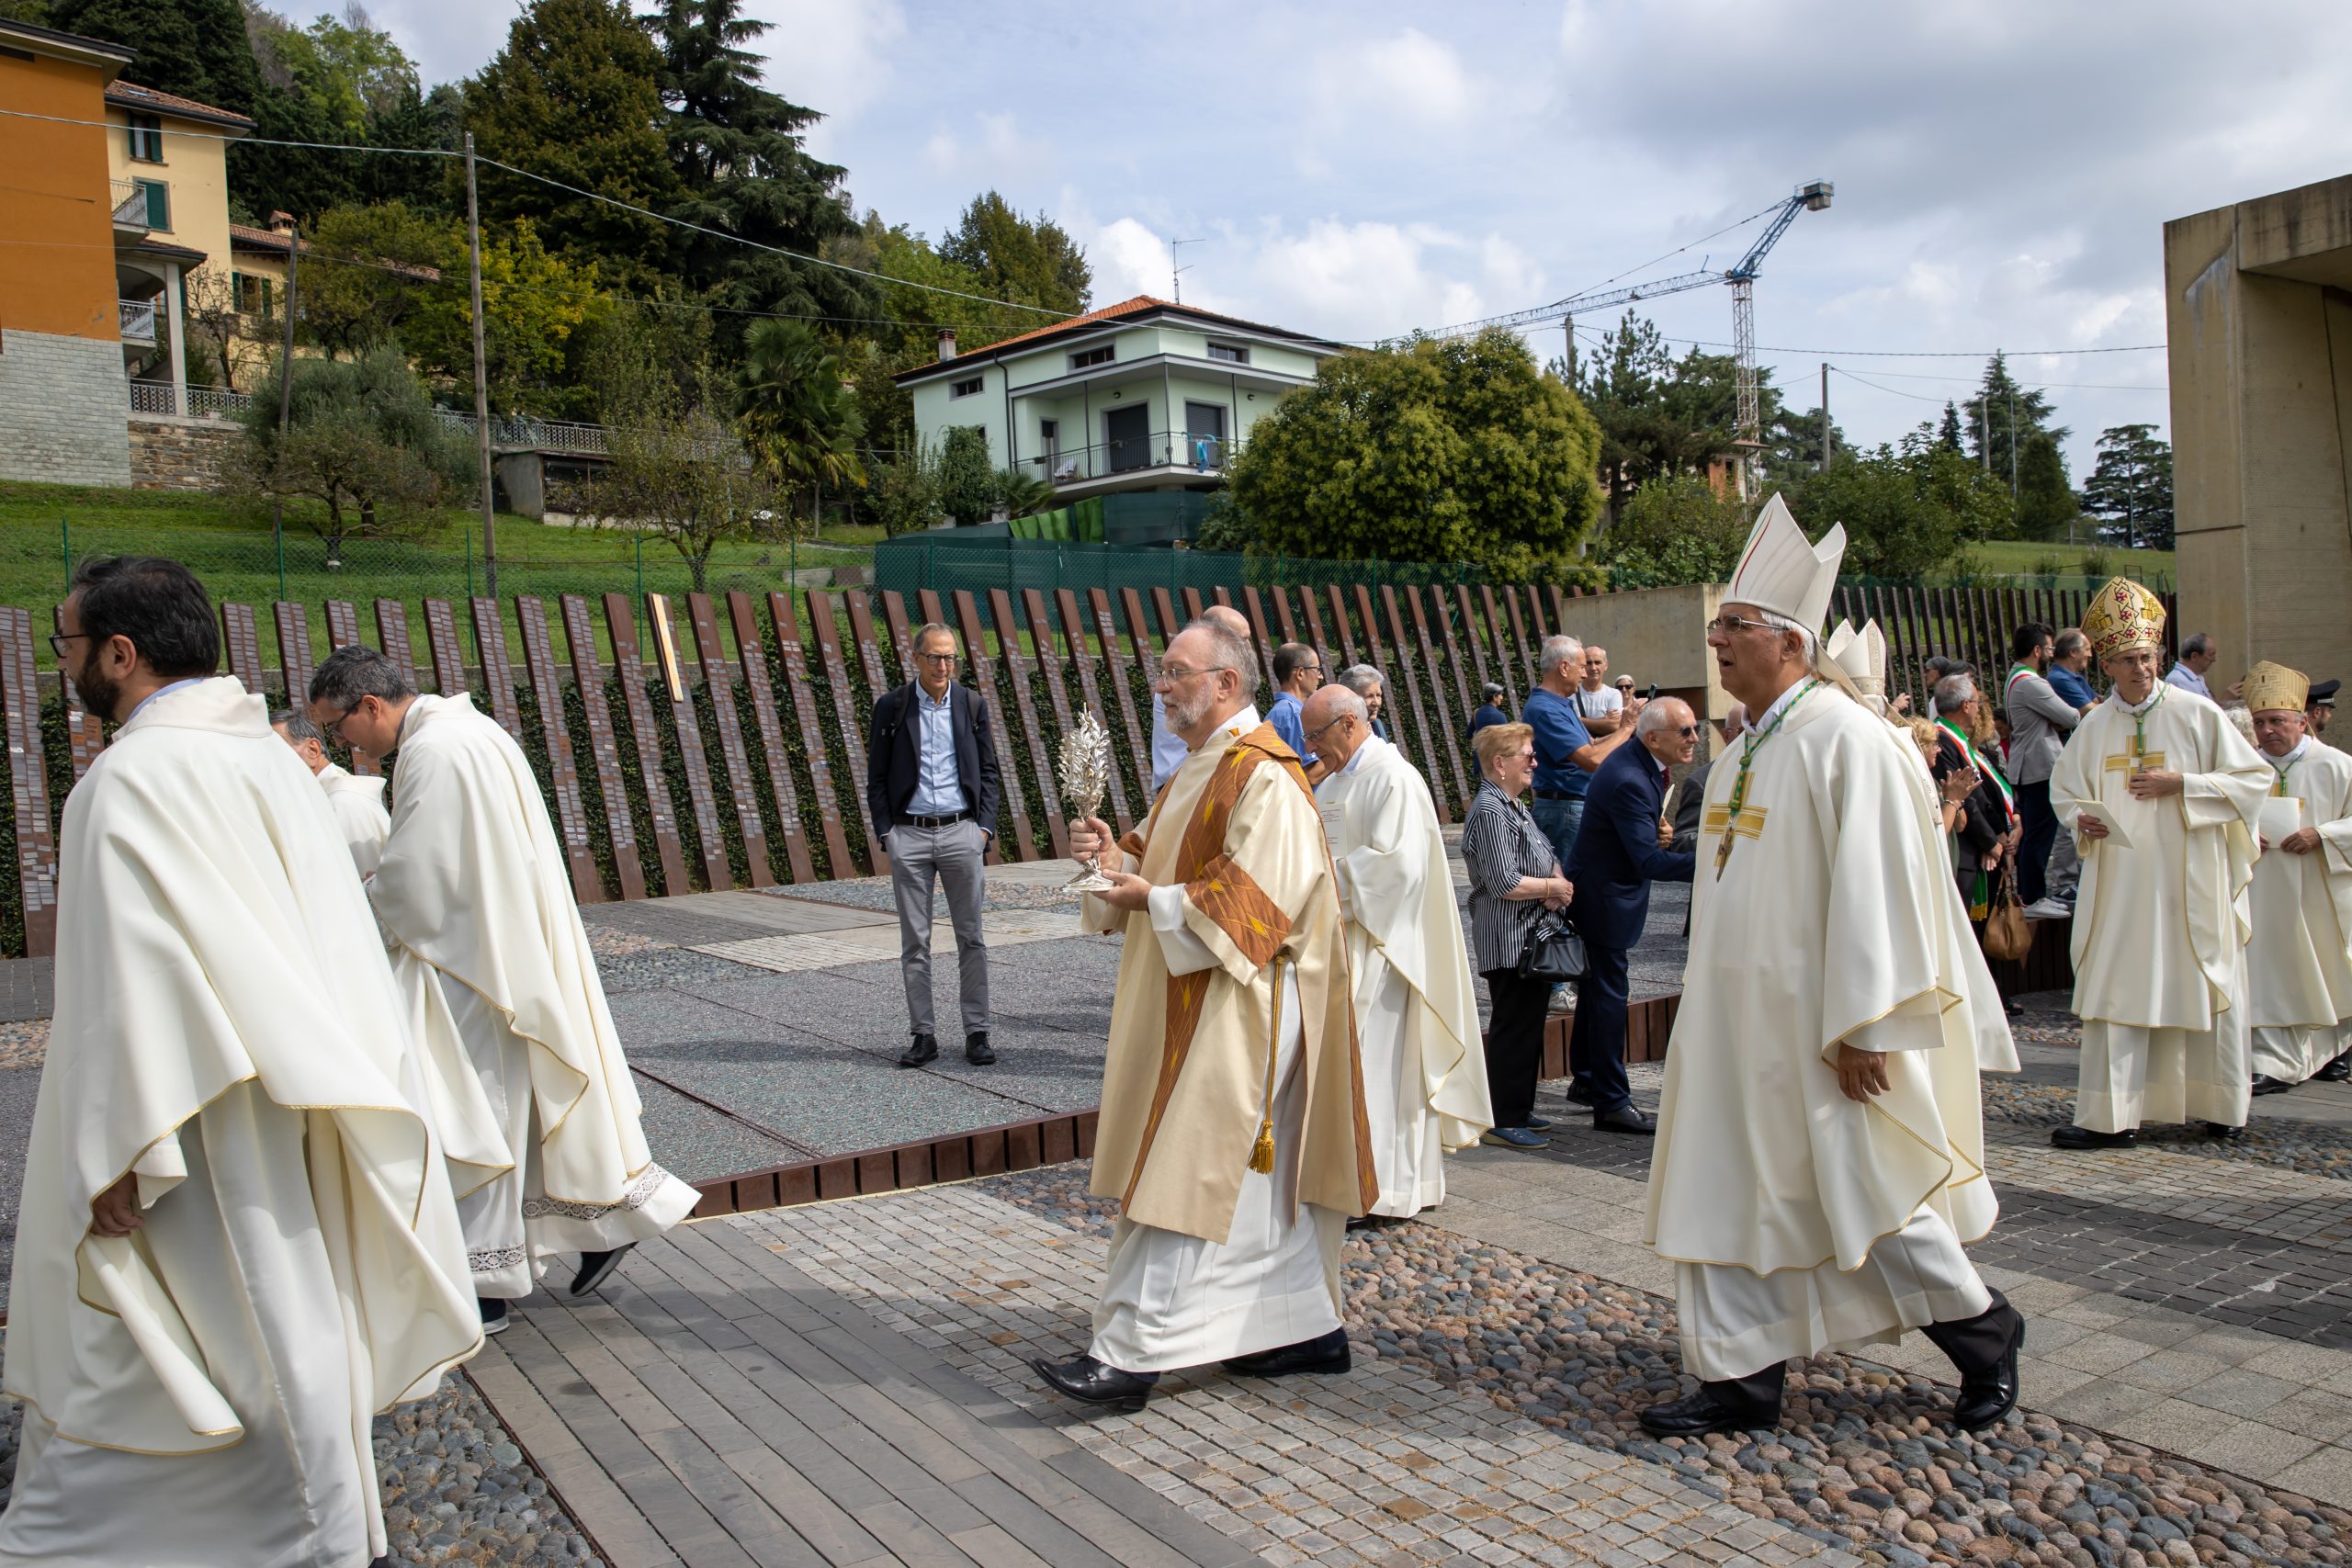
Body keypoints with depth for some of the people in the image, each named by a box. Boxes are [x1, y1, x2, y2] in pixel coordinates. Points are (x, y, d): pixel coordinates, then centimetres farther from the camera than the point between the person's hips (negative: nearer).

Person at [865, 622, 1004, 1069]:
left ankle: (977, 1032, 11)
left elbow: (989, 772, 11)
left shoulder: (972, 704, 6)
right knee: (914, 941, 4)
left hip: (961, 832, 1)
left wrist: (985, 827, 1)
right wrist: (886, 831, -3)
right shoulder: (891, 706, 3)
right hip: (909, 835, 0)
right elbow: (877, 778, 6)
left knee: (971, 937, 3)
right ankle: (924, 1035, 11)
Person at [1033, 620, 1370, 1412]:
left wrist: (1157, 901, -24)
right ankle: (1310, 1327, 25)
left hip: (1233, 1008, -10)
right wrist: (1116, 856, 0)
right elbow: (1171, 867, 19)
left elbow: (1261, 894, -24)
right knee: (1259, 1175, 15)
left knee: (1183, 1172, -7)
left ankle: (1132, 1353, -2)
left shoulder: (1262, 774, -16)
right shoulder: (1200, 767, 16)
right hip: (1193, 1001, 10)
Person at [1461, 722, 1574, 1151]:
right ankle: (1502, 1123, 2)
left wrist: (1556, 880, 0)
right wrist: (1552, 886, -10)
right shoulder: (1489, 812, -17)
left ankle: (1519, 1110, 26)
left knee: (1529, 1025, 16)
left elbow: (1548, 856, 22)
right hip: (1507, 942, -10)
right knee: (1512, 1029, -5)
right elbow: (1505, 883, -23)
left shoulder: (1516, 806, 16)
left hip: (1532, 938, 10)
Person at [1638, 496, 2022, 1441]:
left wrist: (1863, 1027, -21)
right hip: (1740, 1026, 9)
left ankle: (1982, 1334, 28)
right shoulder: (1747, 750, 12)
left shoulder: (1845, 741, -15)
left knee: (1866, 1192, 3)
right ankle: (1741, 1376, 19)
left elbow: (1873, 889, -19)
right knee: (1730, 1192, 9)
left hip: (1822, 1030, -8)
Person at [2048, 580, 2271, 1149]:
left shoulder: (2197, 713, -2)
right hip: (2118, 883, 3)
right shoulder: (2093, 727, 8)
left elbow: (2255, 778, -1)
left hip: (2188, 883, -2)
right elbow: (2063, 790, 16)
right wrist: (2080, 818, -6)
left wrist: (2183, 785, -14)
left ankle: (2220, 1105, 20)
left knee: (2203, 989, 4)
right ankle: (2110, 1116, 3)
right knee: (2114, 993, 0)